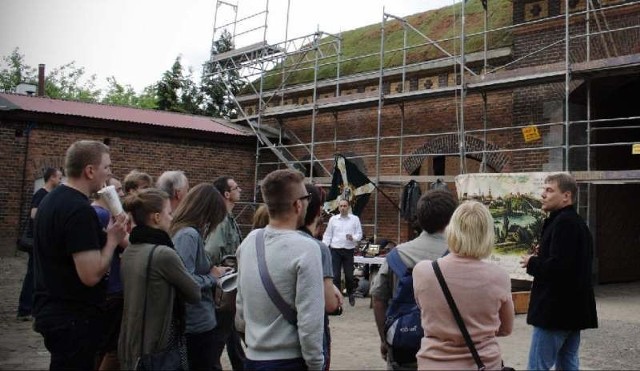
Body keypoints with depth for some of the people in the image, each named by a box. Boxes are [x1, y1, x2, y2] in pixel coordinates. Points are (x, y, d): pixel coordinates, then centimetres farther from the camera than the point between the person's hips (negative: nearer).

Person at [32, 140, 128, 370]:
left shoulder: (52, 199, 7)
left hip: (51, 310, 10)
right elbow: (91, 275, -27)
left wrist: (103, 236, 8)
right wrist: (112, 239, -13)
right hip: (73, 318, -10)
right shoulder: (80, 210, -23)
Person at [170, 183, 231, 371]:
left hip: (191, 322, 9)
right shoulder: (189, 235, -19)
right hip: (198, 323, -9)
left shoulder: (181, 230, 9)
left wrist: (211, 270, 5)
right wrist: (212, 277, -12)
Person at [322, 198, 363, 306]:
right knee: (335, 275, -3)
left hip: (348, 250, 0)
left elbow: (359, 234, 3)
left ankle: (350, 294, 32)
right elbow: (327, 235, 7)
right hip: (335, 250, 0)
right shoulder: (333, 219, 6)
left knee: (349, 275, 8)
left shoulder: (355, 219, 3)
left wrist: (353, 238, -19)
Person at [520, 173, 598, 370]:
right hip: (572, 308, 11)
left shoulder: (563, 223, -17)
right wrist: (541, 258, 8)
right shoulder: (578, 223, 16)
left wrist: (532, 263, -9)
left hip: (556, 310, -11)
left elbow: (558, 266, -26)